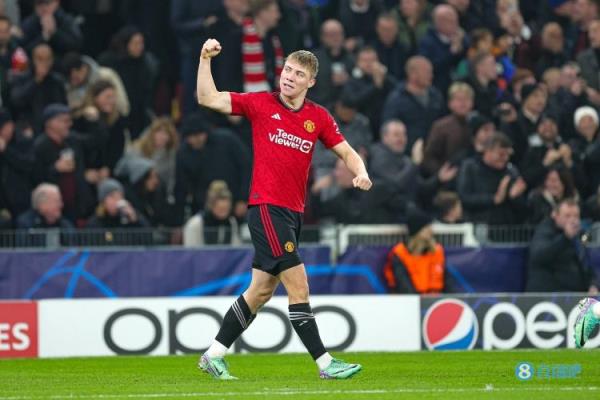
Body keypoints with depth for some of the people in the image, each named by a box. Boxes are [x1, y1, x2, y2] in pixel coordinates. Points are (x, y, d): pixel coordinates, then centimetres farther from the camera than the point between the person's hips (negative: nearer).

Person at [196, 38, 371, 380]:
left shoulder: (318, 117, 9)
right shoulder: (261, 104, -1)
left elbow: (346, 151, 10)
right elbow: (208, 99, -3)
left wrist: (360, 172, -10)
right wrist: (205, 59, -13)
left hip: (294, 212, 6)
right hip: (267, 208, -6)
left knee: (262, 290, 11)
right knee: (298, 286, -12)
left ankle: (214, 356, 20)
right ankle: (325, 362, -10)